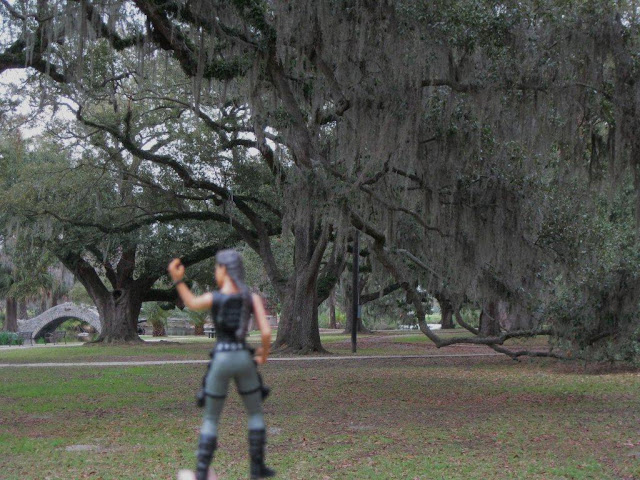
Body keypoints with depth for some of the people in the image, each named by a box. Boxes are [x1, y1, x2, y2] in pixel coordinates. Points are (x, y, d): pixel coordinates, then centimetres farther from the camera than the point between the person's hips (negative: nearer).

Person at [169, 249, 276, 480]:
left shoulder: (213, 298, -10)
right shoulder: (253, 298, -4)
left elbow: (191, 304, 14)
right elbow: (266, 333, -9)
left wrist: (177, 280, 9)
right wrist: (264, 354, 10)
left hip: (220, 361, -1)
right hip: (244, 359, 1)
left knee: (210, 419, 12)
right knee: (256, 413, 21)